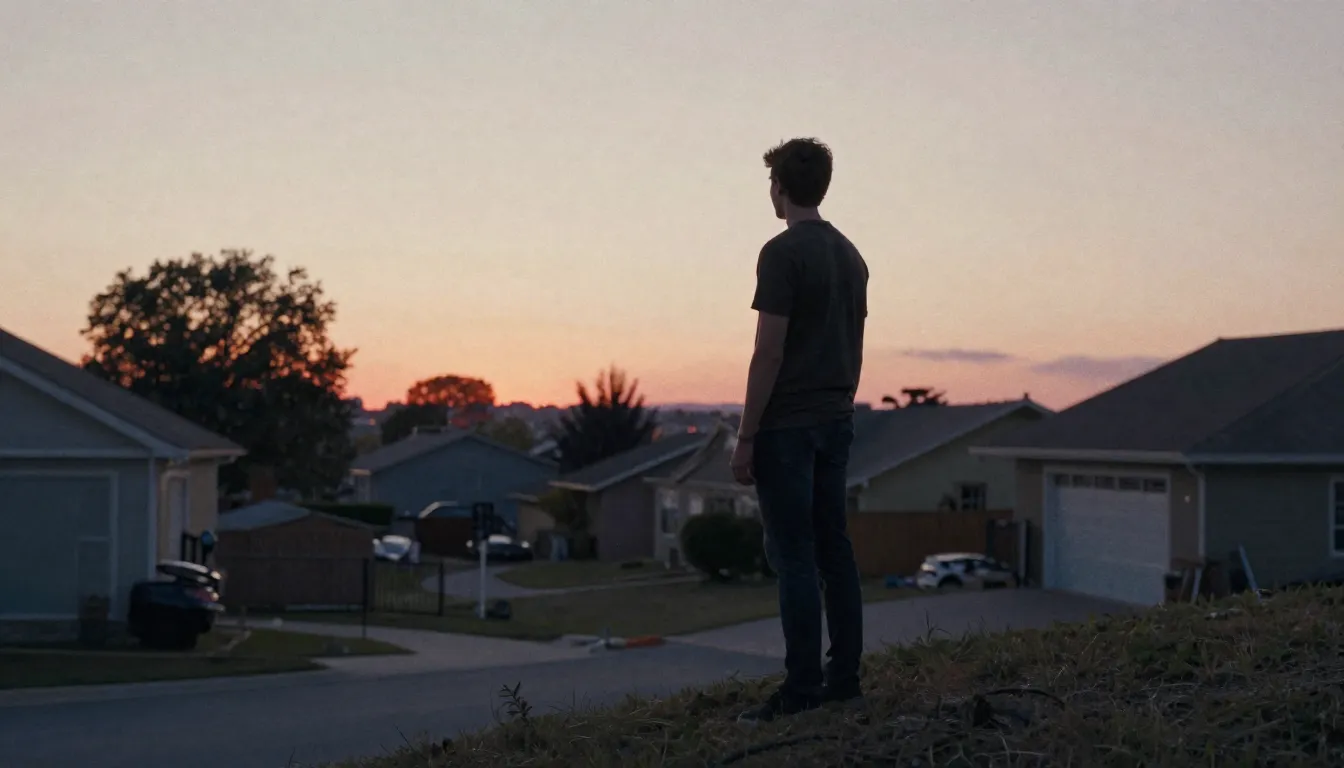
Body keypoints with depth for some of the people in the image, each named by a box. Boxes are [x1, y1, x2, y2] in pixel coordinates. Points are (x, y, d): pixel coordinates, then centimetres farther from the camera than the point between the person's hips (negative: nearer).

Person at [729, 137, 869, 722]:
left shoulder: (783, 253, -12)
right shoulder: (851, 256, 14)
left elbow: (769, 352, -16)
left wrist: (746, 438, -13)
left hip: (787, 426, -8)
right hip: (836, 421, 8)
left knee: (794, 557, -6)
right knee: (833, 548, 11)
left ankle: (802, 690, -4)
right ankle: (845, 676, 14)